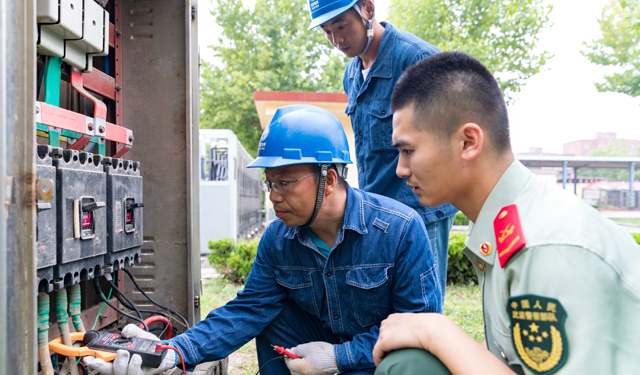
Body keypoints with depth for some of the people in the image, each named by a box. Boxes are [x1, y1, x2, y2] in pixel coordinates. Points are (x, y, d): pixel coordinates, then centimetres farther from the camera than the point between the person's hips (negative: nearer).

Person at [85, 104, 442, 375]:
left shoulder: (401, 228, -24)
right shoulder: (277, 239, -8)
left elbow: (422, 322, -21)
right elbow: (246, 311, -11)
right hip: (328, 344, 5)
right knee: (271, 314, -14)